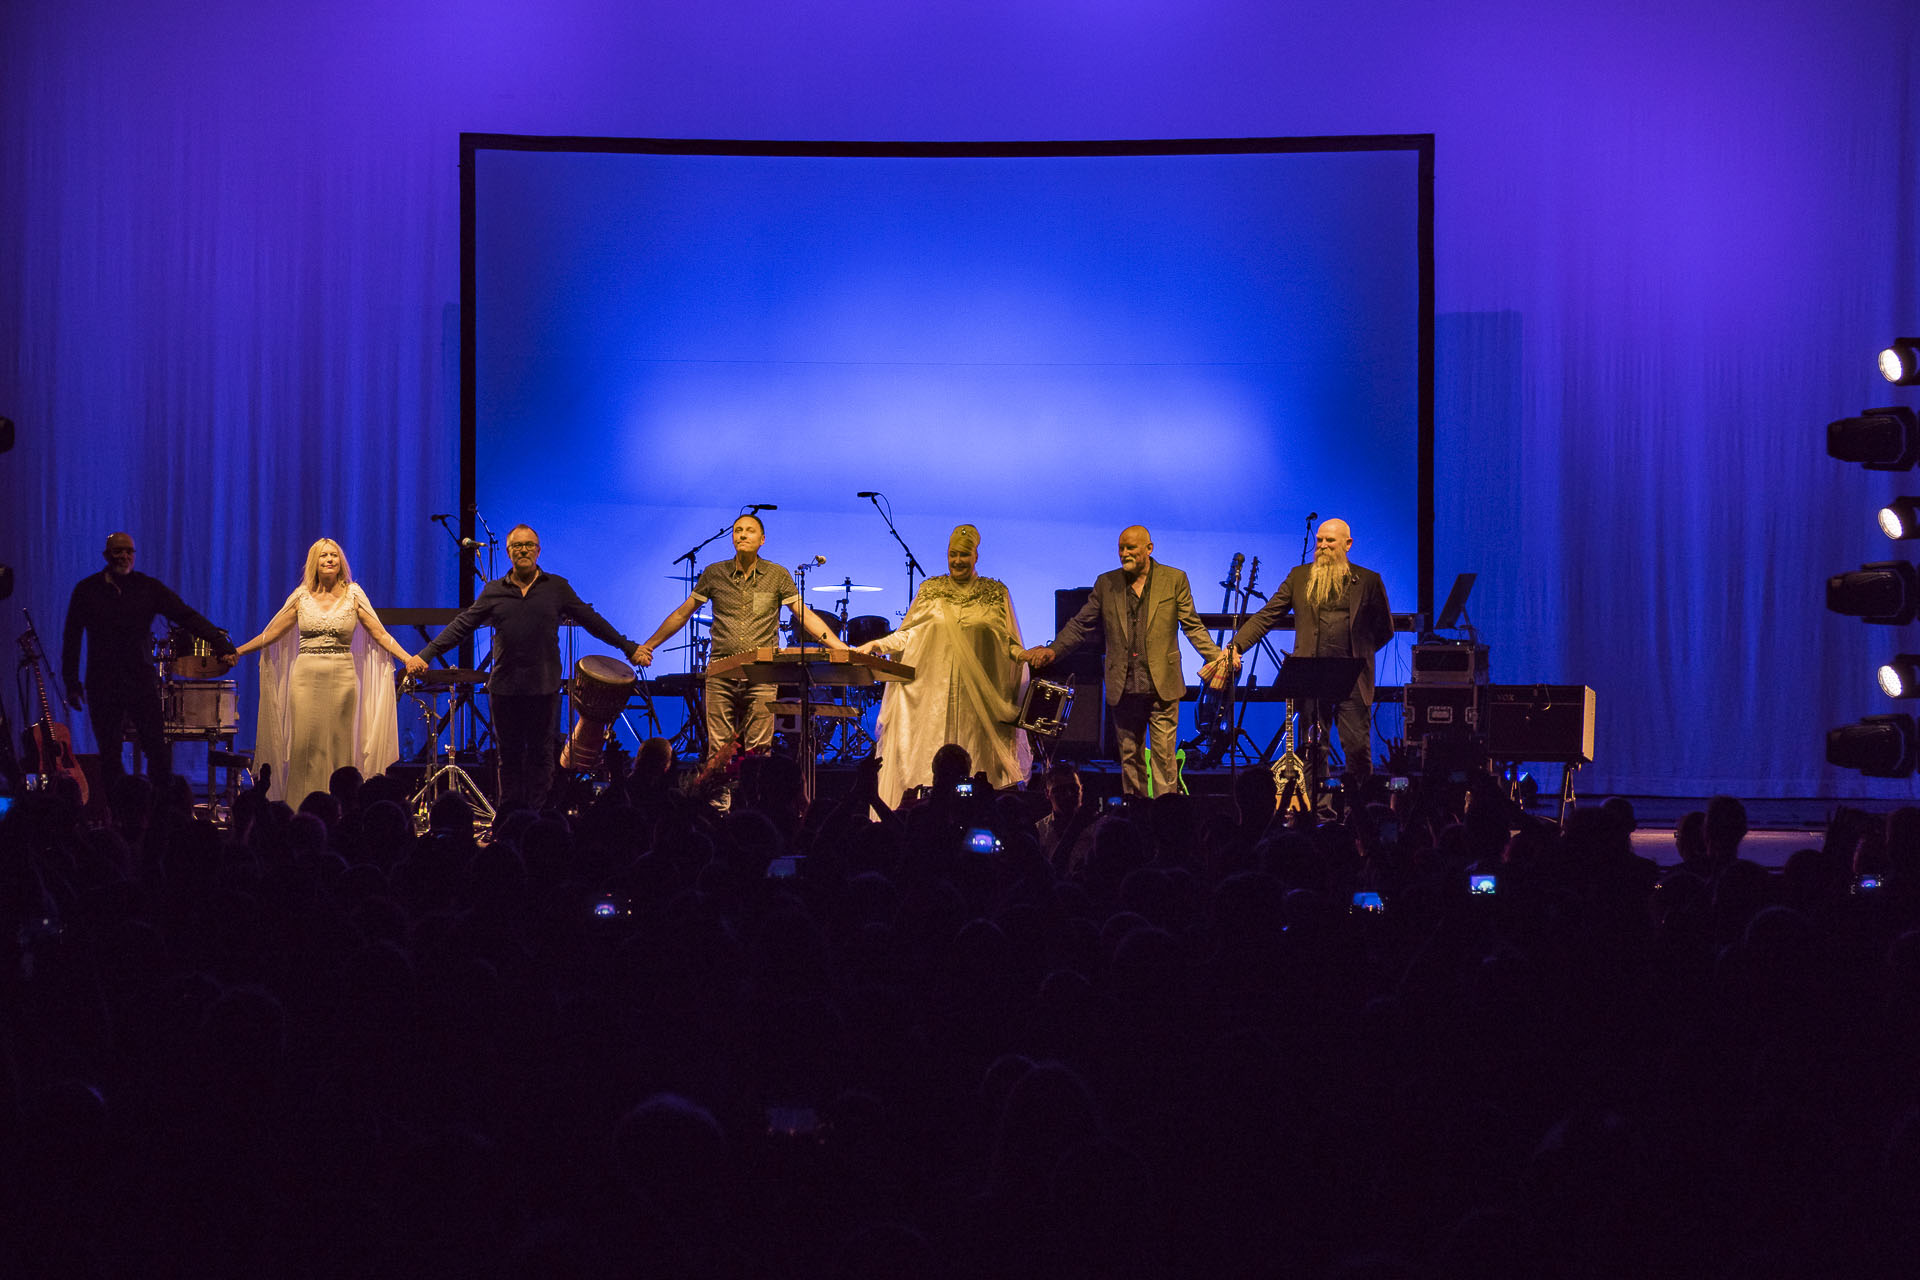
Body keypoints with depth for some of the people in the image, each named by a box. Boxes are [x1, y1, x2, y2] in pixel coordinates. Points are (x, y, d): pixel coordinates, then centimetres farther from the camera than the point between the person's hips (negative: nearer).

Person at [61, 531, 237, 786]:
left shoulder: (149, 588, 2)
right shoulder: (86, 590, 4)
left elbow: (187, 616, -6)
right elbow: (72, 638, 8)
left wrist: (221, 644, -18)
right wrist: (71, 682, 5)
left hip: (142, 681, 0)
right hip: (102, 685, 1)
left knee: (159, 752, -7)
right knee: (109, 757, 3)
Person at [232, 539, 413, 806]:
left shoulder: (353, 595, 4)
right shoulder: (302, 597, 7)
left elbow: (380, 635, 2)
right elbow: (271, 634, 11)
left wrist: (408, 659, -10)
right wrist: (236, 652, 6)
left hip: (342, 678, -1)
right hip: (306, 678, 1)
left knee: (339, 746, -1)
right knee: (305, 744, -3)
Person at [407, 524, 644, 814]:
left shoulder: (557, 587, 5)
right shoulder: (494, 592, 7)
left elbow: (592, 621, 8)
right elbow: (461, 626, 7)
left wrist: (629, 648, 6)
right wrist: (425, 655, 1)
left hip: (544, 688, -1)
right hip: (504, 689, 1)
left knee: (541, 755, 3)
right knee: (510, 756, 7)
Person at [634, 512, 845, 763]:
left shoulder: (778, 576, 5)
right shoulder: (714, 573, 8)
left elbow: (805, 615, 5)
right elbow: (682, 614, 15)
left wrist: (838, 647, -7)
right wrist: (647, 646, 15)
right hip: (721, 674, 1)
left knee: (758, 750, -4)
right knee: (718, 751, -1)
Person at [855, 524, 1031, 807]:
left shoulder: (996, 593, 9)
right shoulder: (930, 590, 13)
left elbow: (1009, 643, 8)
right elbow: (908, 635, 13)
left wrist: (1025, 656, -12)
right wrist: (877, 644, 1)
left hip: (978, 695, -1)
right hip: (931, 695, 1)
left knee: (974, 760, -5)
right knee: (925, 764, -5)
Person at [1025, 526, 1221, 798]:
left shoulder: (1174, 580, 4)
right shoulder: (1106, 584, 9)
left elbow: (1192, 626, 4)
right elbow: (1080, 625, 9)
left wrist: (1216, 656, -9)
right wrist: (1053, 650, -6)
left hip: (1161, 686, -2)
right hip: (1123, 690, 3)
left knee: (1164, 756, -4)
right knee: (1129, 757, 8)